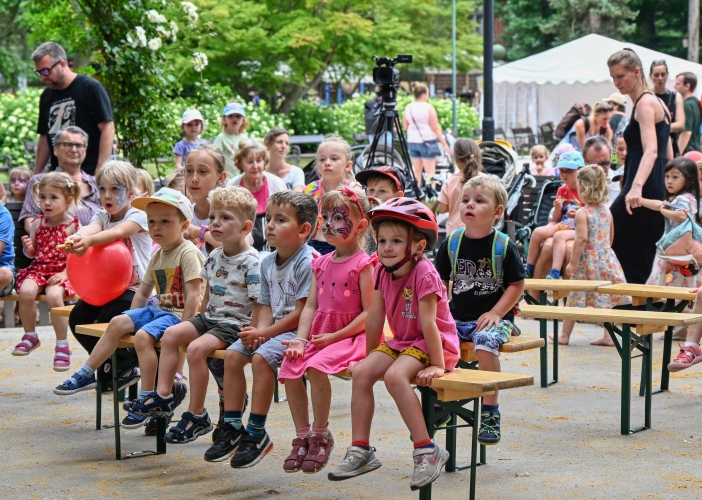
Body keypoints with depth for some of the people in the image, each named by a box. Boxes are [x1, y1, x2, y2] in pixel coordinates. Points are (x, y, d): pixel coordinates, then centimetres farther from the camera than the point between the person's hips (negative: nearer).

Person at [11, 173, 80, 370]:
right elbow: (32, 253, 14)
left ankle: (62, 345, -17)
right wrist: (28, 248, -9)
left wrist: (65, 273, -19)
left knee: (54, 295, -33)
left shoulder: (73, 226, -5)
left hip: (62, 272, -4)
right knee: (26, 291, -27)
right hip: (38, 269, 4)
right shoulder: (37, 224, 7)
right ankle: (30, 336, -2)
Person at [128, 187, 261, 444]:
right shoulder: (214, 257, 8)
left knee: (197, 348, -26)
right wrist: (200, 319, 17)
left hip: (236, 323, -9)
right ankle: (162, 395, 4)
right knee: (171, 334, 0)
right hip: (211, 317, 9)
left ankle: (197, 416, -16)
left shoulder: (251, 262, -17)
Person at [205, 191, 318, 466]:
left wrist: (265, 333, -18)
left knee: (261, 357, -27)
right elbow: (267, 306, 9)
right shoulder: (268, 263, 10)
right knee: (232, 354, -3)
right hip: (274, 328, 9)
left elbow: (302, 312, -20)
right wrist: (258, 331, -12)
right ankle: (232, 427, 4)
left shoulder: (308, 262, -18)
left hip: (299, 330, -9)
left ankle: (256, 433, -18)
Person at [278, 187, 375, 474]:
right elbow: (311, 305, 10)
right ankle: (303, 436, 0)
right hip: (320, 333, 7)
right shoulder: (321, 263, 13)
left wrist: (336, 336, -18)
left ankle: (321, 435, -11)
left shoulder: (363, 264, -8)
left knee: (316, 367, -29)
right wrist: (301, 339, -4)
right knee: (289, 367, -12)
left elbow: (369, 313, -13)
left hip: (350, 335, -7)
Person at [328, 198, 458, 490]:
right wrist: (369, 358, 12)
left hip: (434, 343, -8)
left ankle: (427, 451, -25)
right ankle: (360, 450, -7)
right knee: (361, 373, -12)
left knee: (395, 376, -32)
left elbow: (428, 323, -24)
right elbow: (374, 319, 7)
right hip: (402, 342, 8)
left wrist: (437, 365, -24)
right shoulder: (382, 273, 1)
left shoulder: (424, 274, -22)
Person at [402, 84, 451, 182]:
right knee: (430, 171, -5)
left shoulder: (408, 108, 4)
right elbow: (436, 128, -10)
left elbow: (405, 127, 11)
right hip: (427, 141, -5)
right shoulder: (428, 108, -9)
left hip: (412, 142, 5)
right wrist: (444, 144, -6)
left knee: (417, 171, 12)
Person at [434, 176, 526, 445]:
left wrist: (496, 313, -13)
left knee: (486, 342, -34)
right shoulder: (451, 243, 5)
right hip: (456, 318, 4)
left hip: (493, 318, -4)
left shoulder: (504, 246, -5)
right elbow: (441, 282, 12)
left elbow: (517, 284, -3)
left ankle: (490, 413, -18)